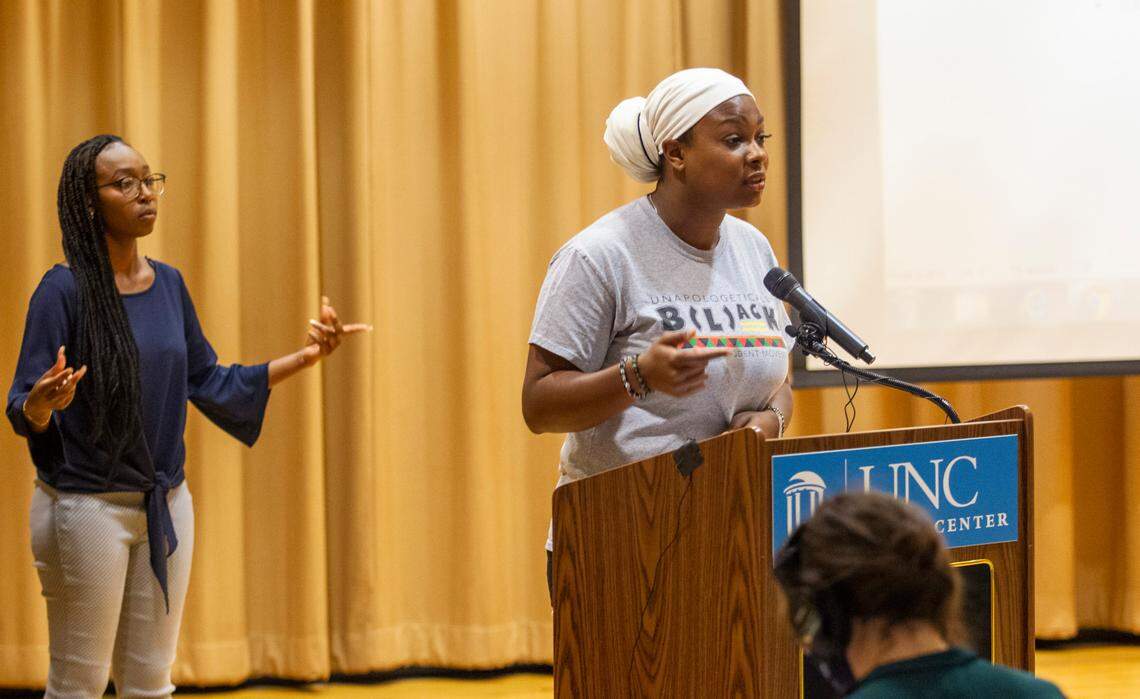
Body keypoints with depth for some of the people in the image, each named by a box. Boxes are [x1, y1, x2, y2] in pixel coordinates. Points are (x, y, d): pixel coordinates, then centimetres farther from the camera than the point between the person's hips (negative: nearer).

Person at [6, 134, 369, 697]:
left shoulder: (168, 284, 6)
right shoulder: (64, 289, -12)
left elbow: (207, 383, 14)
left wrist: (304, 357, 9)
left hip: (166, 503, 6)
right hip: (88, 504, -6)